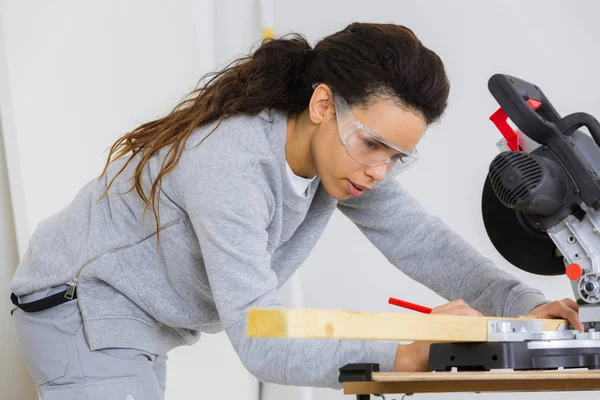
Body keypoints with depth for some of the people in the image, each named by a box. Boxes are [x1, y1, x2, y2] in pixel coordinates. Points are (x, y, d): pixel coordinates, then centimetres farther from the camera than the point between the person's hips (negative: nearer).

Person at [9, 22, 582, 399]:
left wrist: (523, 305, -22)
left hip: (134, 329, 9)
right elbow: (262, 345, -39)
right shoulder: (231, 166, -35)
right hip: (79, 308, -9)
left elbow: (418, 238, -7)